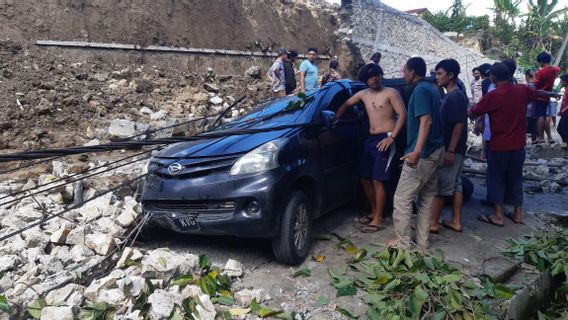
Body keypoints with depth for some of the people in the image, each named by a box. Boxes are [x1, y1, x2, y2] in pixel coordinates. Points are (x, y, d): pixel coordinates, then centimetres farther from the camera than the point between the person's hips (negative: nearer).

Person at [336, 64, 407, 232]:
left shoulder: (390, 93, -4)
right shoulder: (363, 94, 13)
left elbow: (402, 115, -10)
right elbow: (346, 105, 26)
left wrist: (392, 137, -17)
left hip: (384, 140, -7)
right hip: (370, 140, 7)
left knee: (377, 180, -10)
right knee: (365, 179, 9)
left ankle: (378, 219, -2)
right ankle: (374, 211, 27)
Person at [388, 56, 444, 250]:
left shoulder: (420, 90, -14)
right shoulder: (432, 89, 15)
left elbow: (426, 121, -26)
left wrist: (417, 151, -36)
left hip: (422, 154, -10)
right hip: (435, 151, 10)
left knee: (402, 198, -3)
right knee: (427, 198, 13)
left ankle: (403, 244, 5)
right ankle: (422, 242, 21)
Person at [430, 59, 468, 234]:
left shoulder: (456, 97, -17)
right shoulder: (451, 96, 13)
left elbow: (459, 125, -21)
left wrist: (450, 151, -22)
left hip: (451, 150, -10)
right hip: (452, 149, 10)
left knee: (439, 187, -3)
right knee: (455, 185, 13)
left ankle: (433, 224, 5)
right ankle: (456, 221, 21)